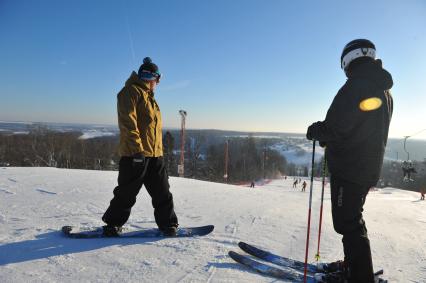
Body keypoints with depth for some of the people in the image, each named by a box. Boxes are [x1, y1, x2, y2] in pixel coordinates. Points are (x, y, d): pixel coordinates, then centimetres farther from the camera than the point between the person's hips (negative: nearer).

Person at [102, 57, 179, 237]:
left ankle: (168, 224, 20)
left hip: (155, 154, 9)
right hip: (135, 154, -8)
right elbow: (128, 122, -17)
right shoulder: (131, 91, -6)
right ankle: (112, 224, 21)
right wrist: (137, 149, -23)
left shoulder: (149, 97, 23)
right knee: (126, 193, 3)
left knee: (162, 193, 10)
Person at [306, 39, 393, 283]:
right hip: (370, 169, 10)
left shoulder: (357, 85, -15)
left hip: (350, 168, -10)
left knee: (348, 223, 0)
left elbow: (334, 127, -21)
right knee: (353, 219, 21)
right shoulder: (385, 91, 14)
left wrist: (314, 131, -1)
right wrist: (327, 137, 17)